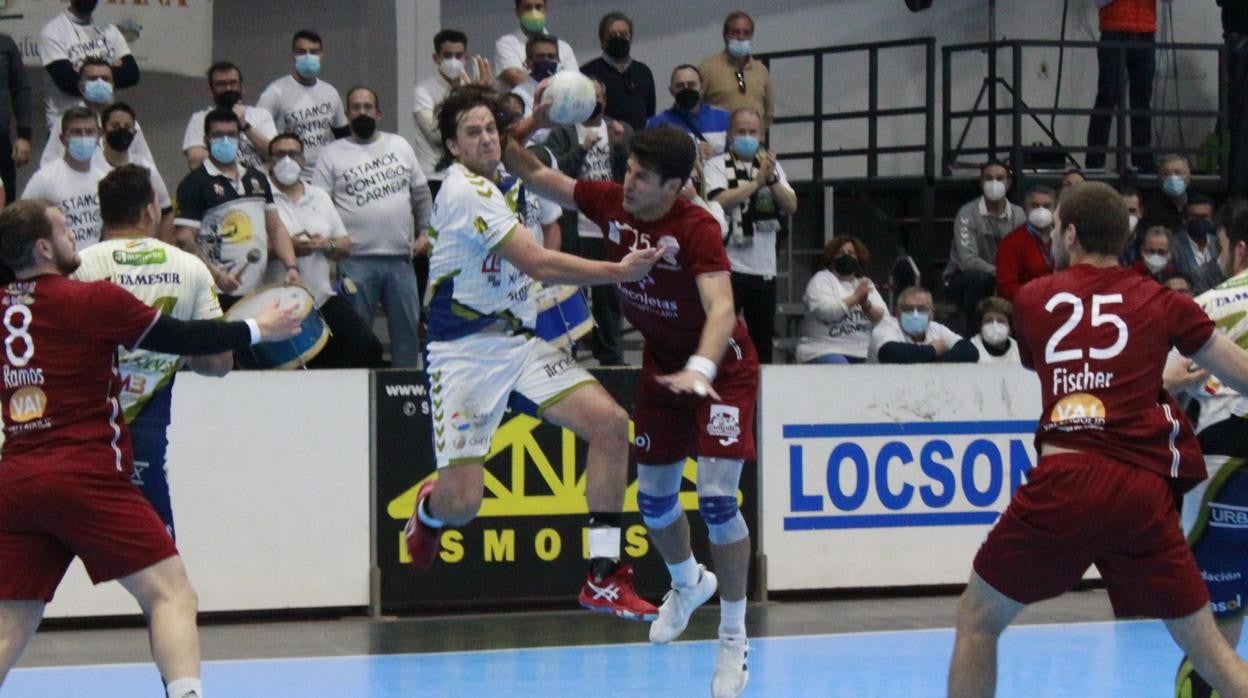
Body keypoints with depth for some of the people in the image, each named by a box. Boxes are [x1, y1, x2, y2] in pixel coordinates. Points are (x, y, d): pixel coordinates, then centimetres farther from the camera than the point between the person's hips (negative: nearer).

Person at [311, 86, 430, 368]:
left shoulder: (399, 146, 13)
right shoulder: (332, 154, 4)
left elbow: (421, 193, 18)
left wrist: (425, 232, 8)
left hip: (400, 258, 3)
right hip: (356, 260, -3)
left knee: (407, 325, 6)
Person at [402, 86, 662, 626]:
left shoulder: (495, 184, 11)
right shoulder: (464, 191, -17)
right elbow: (537, 263, -22)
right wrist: (619, 271, -24)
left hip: (519, 339, 8)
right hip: (467, 351, -8)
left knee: (610, 422, -12)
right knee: (461, 501, -14)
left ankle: (603, 578, -10)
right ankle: (429, 509, 29)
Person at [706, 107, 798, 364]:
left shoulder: (772, 166, 13)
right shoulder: (718, 166, 0)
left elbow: (791, 206, 2)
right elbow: (721, 201, -17)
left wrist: (772, 179, -13)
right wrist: (757, 182, -16)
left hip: (764, 267, 5)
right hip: (729, 265, -5)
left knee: (763, 338, 9)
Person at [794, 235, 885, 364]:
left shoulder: (865, 283, 18)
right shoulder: (821, 280, 5)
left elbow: (883, 316, 6)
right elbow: (825, 311, -14)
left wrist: (866, 305, -14)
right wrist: (855, 297, -17)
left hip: (861, 353, 5)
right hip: (823, 351, -5)